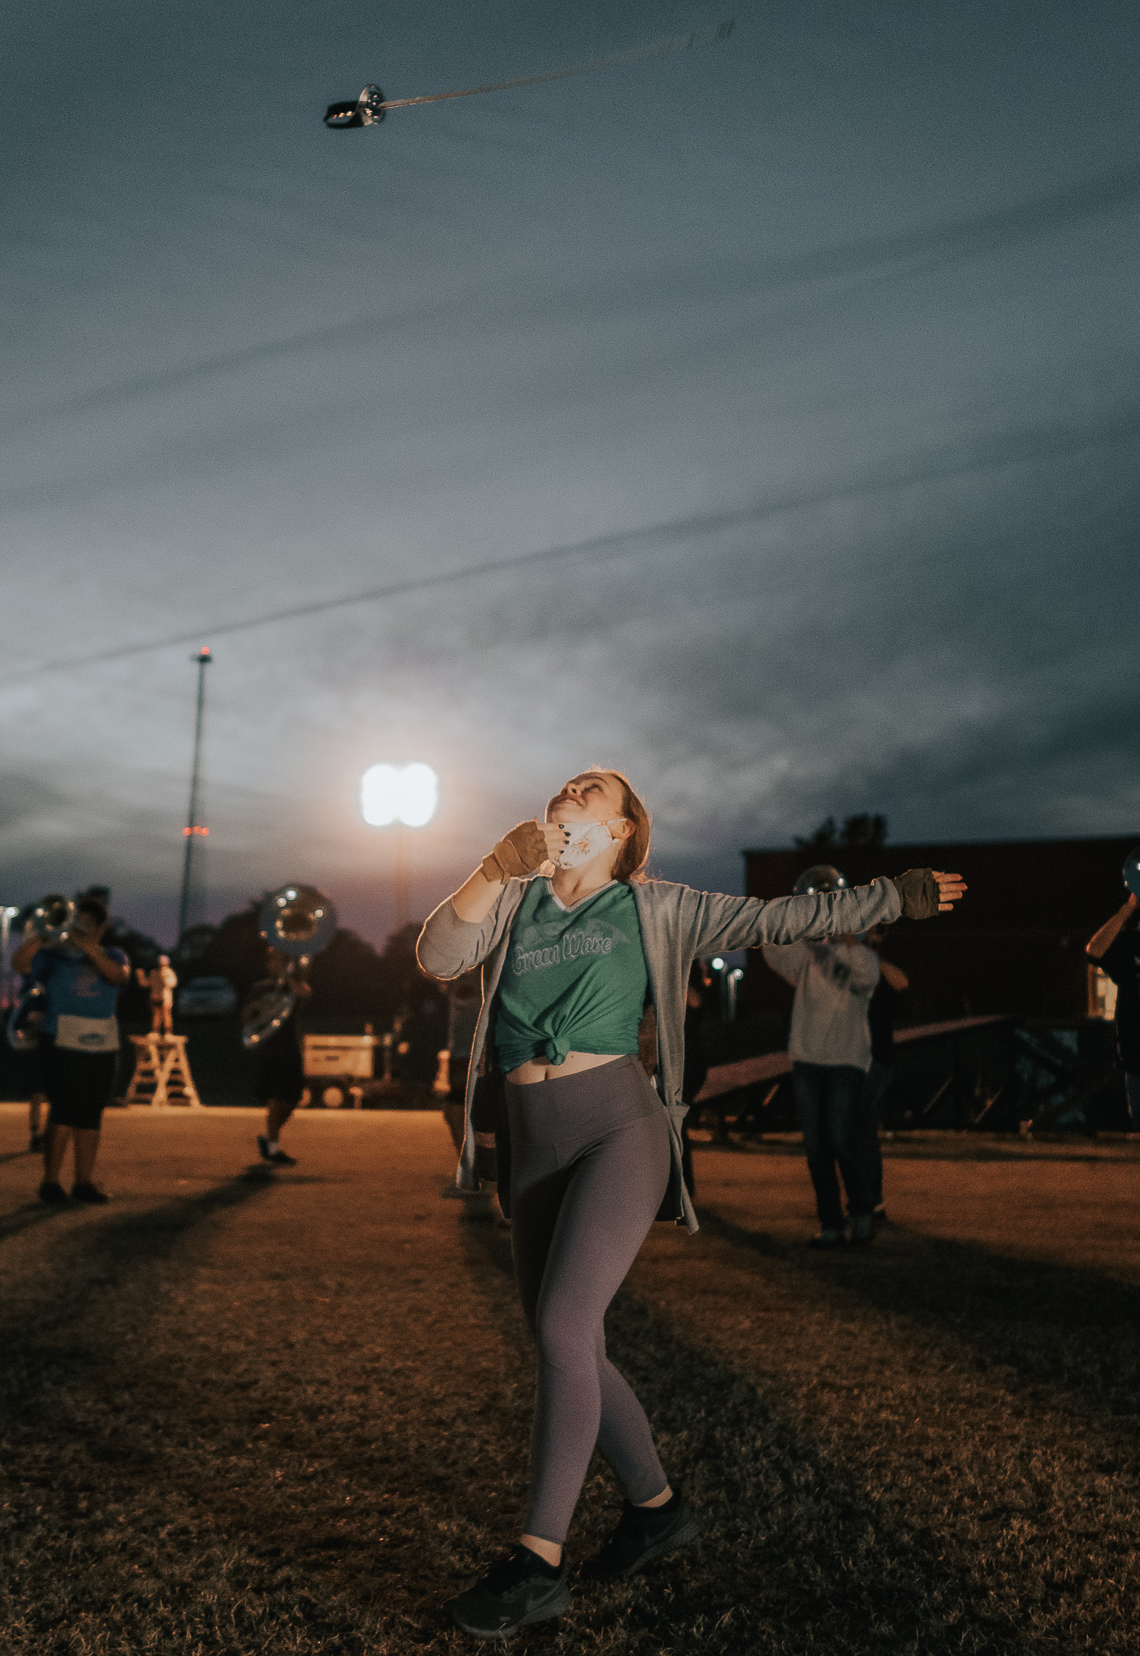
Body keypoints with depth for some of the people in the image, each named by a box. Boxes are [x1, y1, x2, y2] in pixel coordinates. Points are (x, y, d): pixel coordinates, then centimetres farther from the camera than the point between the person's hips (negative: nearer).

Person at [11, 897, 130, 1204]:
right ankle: (51, 1182, 1)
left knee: (90, 1117, 7)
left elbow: (119, 975, -13)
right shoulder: (53, 957, 5)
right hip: (63, 1046, -3)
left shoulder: (112, 957, 10)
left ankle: (84, 1181, 14)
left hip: (102, 1047, 3)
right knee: (62, 1112, -8)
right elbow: (20, 962, -13)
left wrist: (90, 948, -26)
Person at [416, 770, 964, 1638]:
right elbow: (439, 956, -5)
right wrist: (498, 866, -17)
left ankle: (538, 1562, -4)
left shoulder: (653, 909, 6)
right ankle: (658, 1505, 30)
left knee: (563, 1326, -16)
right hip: (529, 1142, 4)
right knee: (572, 1350, 10)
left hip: (618, 1126, -4)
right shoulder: (513, 896, 12)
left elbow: (779, 918, 7)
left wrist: (894, 896, 4)